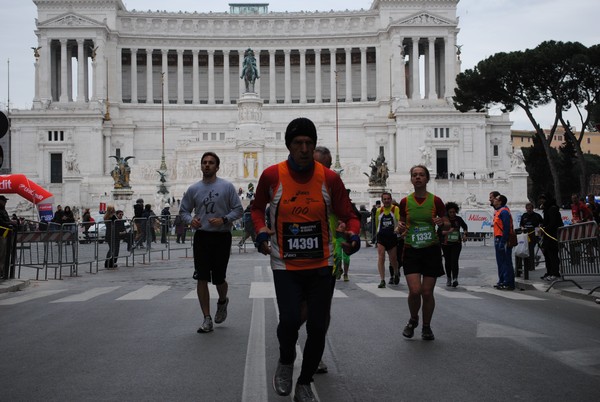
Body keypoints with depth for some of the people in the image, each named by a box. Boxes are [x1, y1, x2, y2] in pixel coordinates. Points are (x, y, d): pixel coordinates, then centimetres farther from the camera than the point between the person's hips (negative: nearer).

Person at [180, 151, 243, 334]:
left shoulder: (227, 187, -2)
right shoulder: (193, 189, 6)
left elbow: (238, 209, -1)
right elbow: (183, 210, 13)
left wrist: (224, 219, -17)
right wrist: (190, 219, -9)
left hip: (222, 237, -2)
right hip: (201, 237, 2)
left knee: (218, 278, 3)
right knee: (202, 279, -4)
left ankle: (222, 302, 38)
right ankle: (207, 319, 5)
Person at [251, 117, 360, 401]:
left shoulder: (329, 178, -6)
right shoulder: (272, 175, -7)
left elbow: (348, 216, 0)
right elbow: (257, 207, 11)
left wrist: (353, 234, -22)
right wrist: (261, 231, -6)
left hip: (321, 266, 2)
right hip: (285, 266, -1)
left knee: (317, 327, 3)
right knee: (290, 320, -18)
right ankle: (285, 362, 18)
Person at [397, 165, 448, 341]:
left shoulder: (435, 201, -1)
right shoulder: (405, 202, 2)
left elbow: (448, 226, 6)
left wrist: (441, 223, -16)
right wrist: (400, 227, -9)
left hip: (431, 250, 0)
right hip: (411, 250, 0)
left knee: (427, 292, 1)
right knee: (415, 290, -13)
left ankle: (426, 327, 23)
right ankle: (413, 320, 17)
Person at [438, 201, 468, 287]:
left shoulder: (458, 219, 3)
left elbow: (465, 227, 22)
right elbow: (439, 232, -11)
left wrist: (464, 234, 6)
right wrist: (447, 232, -26)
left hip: (456, 244, 0)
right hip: (446, 244, 0)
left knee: (454, 261, -14)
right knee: (447, 261, 10)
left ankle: (455, 279, -22)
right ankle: (448, 278, 26)